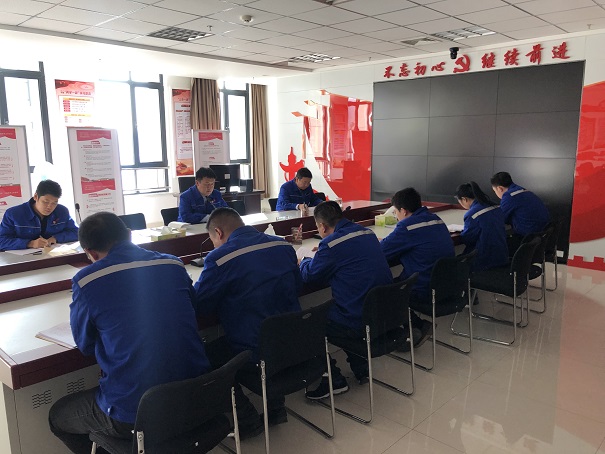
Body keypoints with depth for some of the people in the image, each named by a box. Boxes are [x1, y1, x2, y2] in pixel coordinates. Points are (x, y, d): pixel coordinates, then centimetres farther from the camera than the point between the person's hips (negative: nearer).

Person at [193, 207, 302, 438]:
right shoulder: (283, 245, 2)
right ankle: (276, 408, 35)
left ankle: (247, 419, 20)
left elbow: (198, 305, -6)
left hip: (255, 354, -6)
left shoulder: (219, 258, -16)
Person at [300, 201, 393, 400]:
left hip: (360, 323, -8)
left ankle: (334, 380, 13)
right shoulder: (367, 233, 7)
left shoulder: (331, 244, -16)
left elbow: (310, 275, -3)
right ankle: (361, 368, 31)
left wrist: (304, 261, 19)